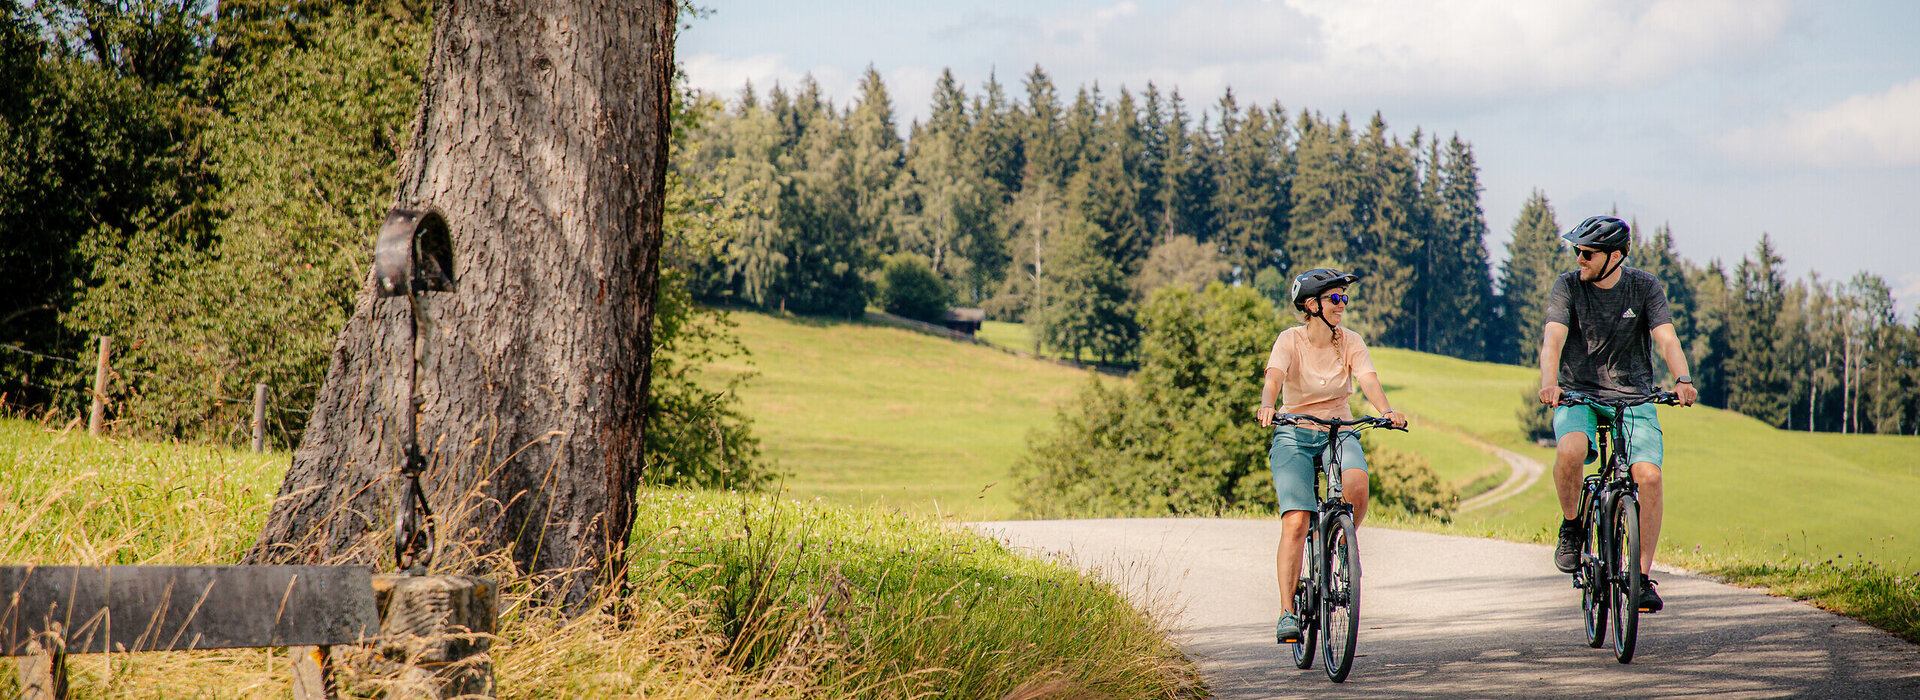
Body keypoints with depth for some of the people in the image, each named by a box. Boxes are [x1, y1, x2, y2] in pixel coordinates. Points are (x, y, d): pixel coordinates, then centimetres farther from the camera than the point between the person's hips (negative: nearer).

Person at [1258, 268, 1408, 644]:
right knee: (1295, 522, -18)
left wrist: (1386, 410, -38)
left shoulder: (1350, 342, -2)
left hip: (1339, 432, 2)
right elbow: (1274, 378, -27)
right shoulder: (1290, 340, -9)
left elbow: (1369, 380, -17)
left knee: (1357, 484, -31)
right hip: (1294, 435, -2)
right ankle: (1287, 611, -15)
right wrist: (1266, 406, -49)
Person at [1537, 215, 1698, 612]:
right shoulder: (1568, 286, -4)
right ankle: (1571, 527, -5)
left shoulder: (1645, 287, -2)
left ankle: (1643, 577, -9)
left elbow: (1666, 338, -15)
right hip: (1578, 395, -1)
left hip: (1633, 397, 1)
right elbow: (1553, 338, -18)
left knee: (1649, 476, -21)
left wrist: (1682, 380, -35)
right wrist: (1549, 383, -38)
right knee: (1571, 450, -34)